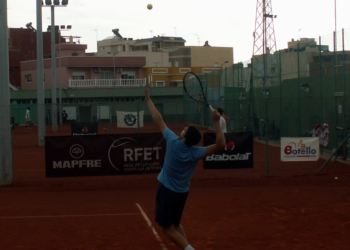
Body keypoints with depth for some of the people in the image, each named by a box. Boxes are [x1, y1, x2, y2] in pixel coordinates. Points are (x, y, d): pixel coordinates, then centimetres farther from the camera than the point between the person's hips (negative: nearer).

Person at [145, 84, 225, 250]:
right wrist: (216, 122, -25)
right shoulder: (196, 153, -16)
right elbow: (220, 145, -20)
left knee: (167, 227, 3)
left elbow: (158, 120, -11)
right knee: (176, 224, 24)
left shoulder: (173, 142, -20)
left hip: (166, 191, -4)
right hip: (182, 193, 4)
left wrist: (148, 100, 0)